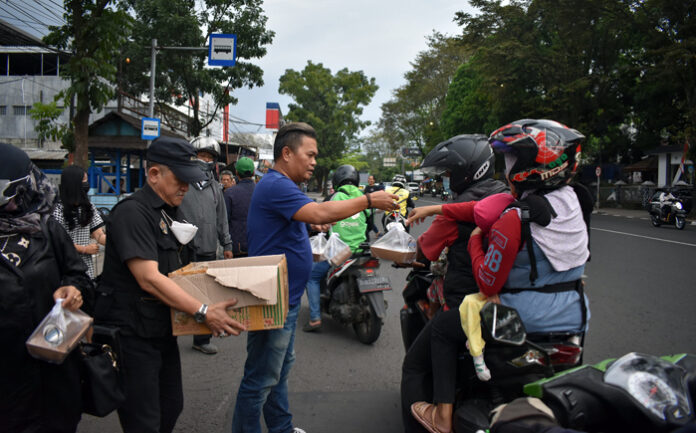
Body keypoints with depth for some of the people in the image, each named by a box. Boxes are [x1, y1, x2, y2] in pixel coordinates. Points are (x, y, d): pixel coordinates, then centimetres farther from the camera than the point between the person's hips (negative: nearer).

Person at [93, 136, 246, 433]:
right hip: (132, 334, -9)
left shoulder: (168, 213, 13)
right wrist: (203, 312, -28)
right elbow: (149, 278, -26)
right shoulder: (132, 212, -18)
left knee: (171, 408, 19)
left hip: (162, 330, 9)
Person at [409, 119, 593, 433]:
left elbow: (488, 284, -16)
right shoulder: (574, 199, 0)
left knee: (442, 328, 13)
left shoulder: (513, 221, -24)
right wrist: (438, 209, 9)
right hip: (575, 317, 8)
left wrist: (475, 241, -1)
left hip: (527, 320, -8)